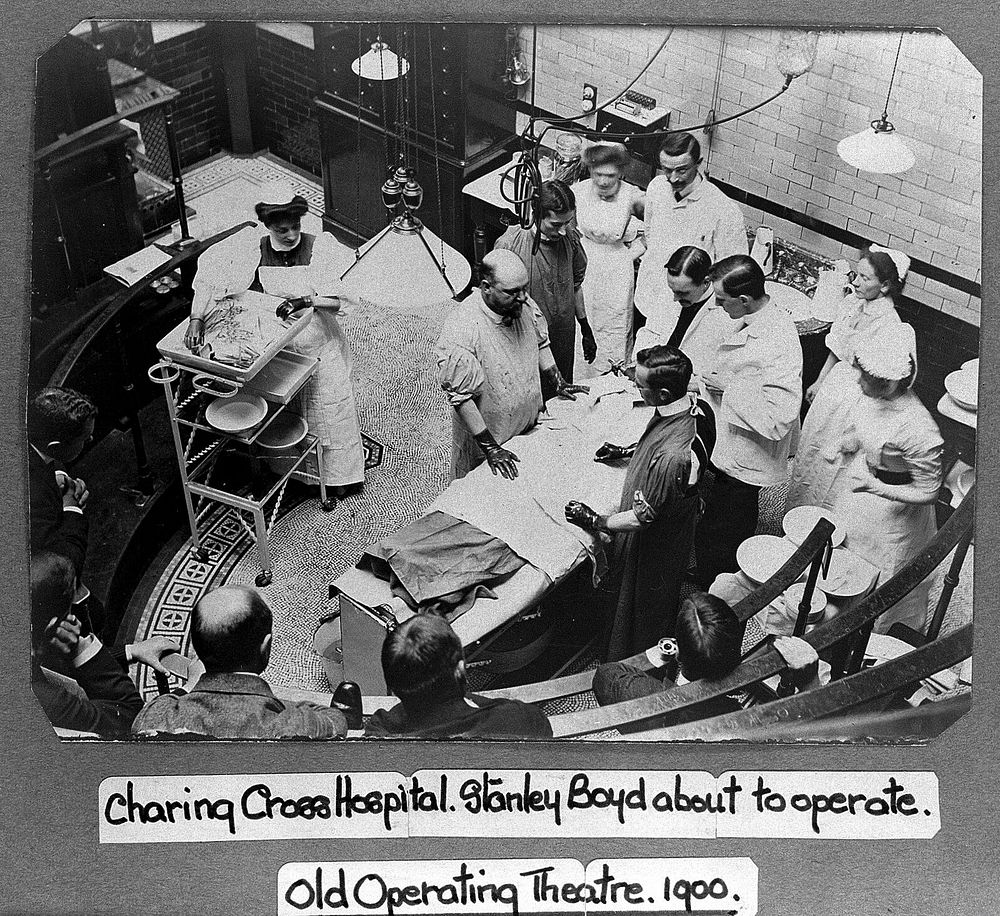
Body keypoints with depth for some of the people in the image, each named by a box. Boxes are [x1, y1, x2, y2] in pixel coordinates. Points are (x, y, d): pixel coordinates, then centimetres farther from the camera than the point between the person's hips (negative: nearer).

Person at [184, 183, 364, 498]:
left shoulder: (319, 246, -12)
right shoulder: (253, 251, -10)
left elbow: (335, 303, -13)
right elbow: (208, 281, -12)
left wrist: (305, 300, -30)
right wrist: (196, 319, -23)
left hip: (320, 348, -1)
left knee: (332, 407, 6)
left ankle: (341, 473, 25)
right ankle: (300, 472, 29)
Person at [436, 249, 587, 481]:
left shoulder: (525, 306, -11)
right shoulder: (461, 330, -31)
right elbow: (461, 397, -27)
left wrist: (559, 384, 8)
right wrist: (490, 448, -26)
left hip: (530, 429, 6)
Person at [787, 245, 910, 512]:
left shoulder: (889, 325, -26)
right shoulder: (854, 303, -3)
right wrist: (819, 381, 18)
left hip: (858, 398, -8)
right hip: (835, 382, 8)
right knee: (809, 449, 22)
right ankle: (799, 506, 43)